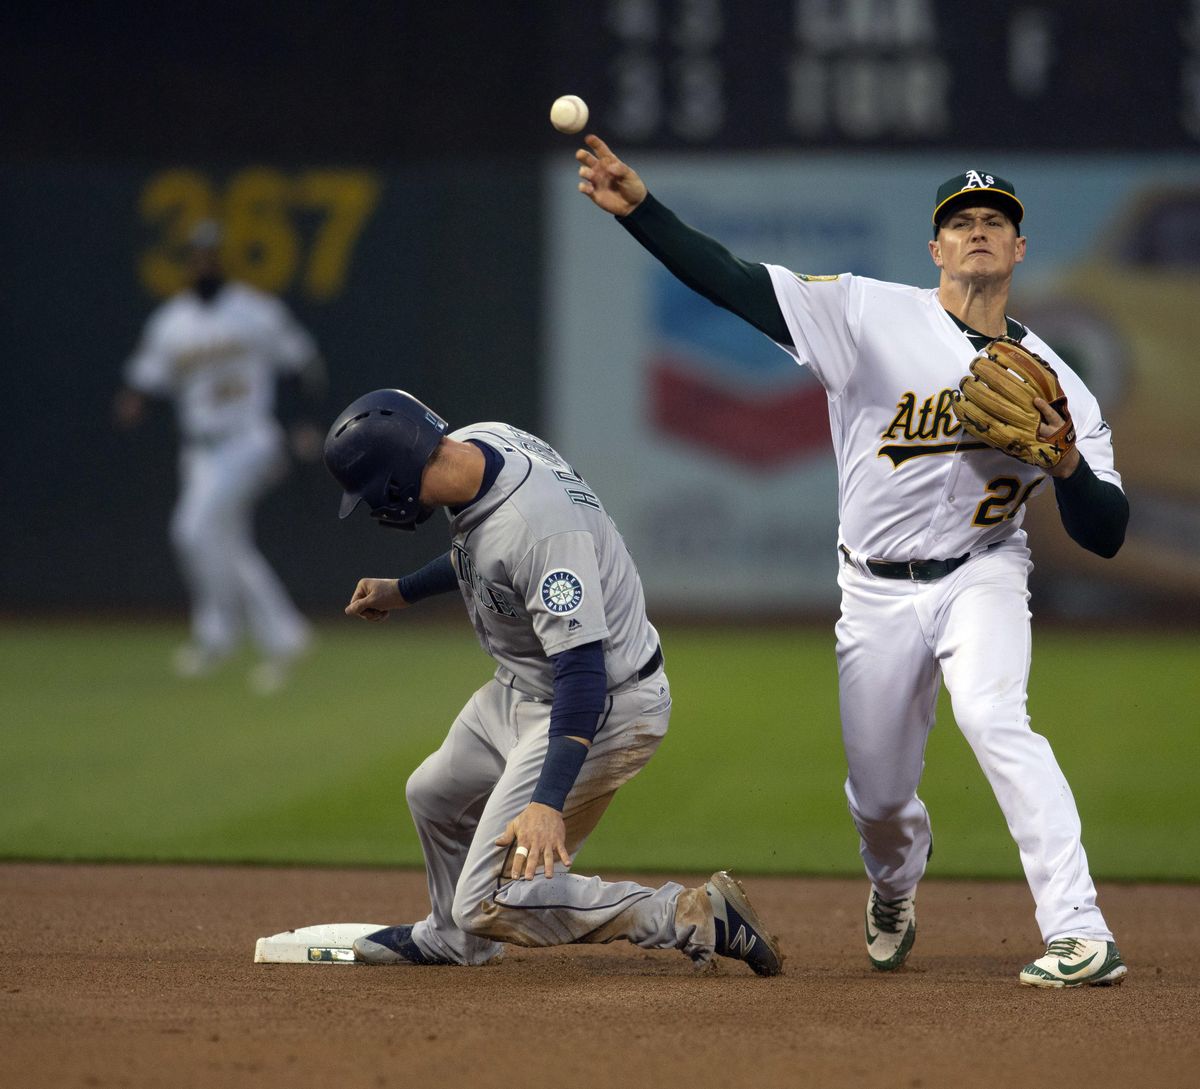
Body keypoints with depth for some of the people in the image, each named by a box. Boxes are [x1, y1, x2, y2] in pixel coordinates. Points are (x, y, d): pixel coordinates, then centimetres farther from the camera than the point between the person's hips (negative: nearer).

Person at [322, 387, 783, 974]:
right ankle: (453, 939, 53)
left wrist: (547, 803, -44)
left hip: (603, 706, -10)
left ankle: (698, 917, -11)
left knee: (494, 904, -12)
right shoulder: (477, 442, -7)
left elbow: (582, 669, -38)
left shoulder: (539, 528, -36)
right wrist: (403, 591, 23)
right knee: (436, 795, 28)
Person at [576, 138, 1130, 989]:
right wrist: (640, 209, -26)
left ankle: (1080, 934, -31)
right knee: (879, 797, 8)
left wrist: (1066, 463, -25)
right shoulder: (873, 314, -6)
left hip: (980, 576, -1)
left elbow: (1107, 537, -5)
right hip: (878, 592, 1)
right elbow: (736, 283, -14)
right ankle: (896, 889, 47)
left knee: (994, 720, -29)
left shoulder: (1051, 381, -3)